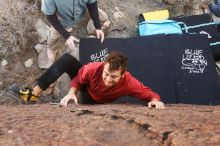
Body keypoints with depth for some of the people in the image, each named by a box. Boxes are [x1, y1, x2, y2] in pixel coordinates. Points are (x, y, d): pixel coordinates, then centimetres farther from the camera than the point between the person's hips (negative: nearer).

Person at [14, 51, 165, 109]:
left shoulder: (128, 82, -39)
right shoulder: (94, 68, -37)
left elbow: (149, 93, -33)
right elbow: (78, 79, -19)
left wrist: (155, 101, -56)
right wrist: (71, 93, -38)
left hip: (93, 101, 1)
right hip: (85, 85, -1)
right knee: (67, 59, -24)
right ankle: (36, 92, -19)